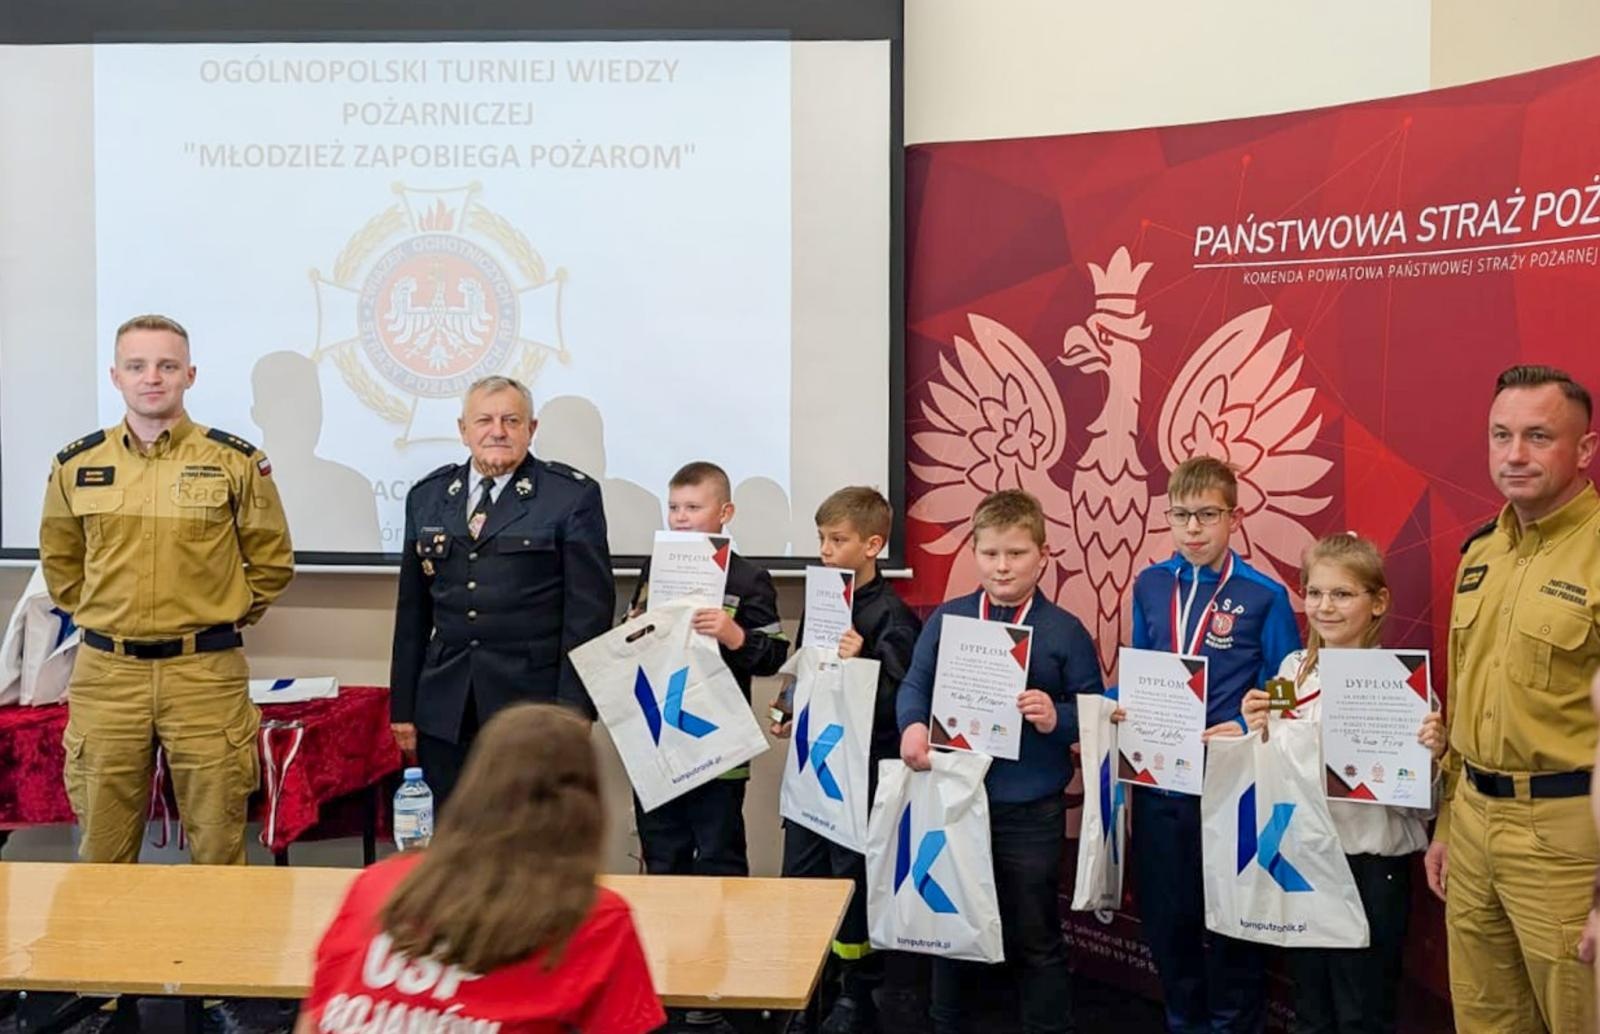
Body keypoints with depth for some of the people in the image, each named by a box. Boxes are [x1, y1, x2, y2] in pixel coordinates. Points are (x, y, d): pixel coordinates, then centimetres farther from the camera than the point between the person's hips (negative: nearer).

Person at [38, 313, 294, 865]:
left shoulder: (235, 461, -1)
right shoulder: (76, 465, 6)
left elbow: (272, 561, 8)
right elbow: (60, 561, 21)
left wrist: (219, 619, 8)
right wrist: (102, 616, 14)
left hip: (205, 672, -2)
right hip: (106, 673, 2)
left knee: (217, 845, 5)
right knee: (103, 848, 10)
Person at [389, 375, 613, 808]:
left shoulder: (573, 495, -1)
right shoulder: (427, 496, 13)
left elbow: (590, 607, -4)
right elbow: (412, 610, 15)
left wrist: (573, 711, -9)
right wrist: (403, 706, 12)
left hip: (532, 706, -4)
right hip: (445, 708, 4)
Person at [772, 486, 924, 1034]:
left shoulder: (891, 615, -13)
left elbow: (900, 700, -19)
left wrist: (861, 661, -32)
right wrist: (789, 717, 7)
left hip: (862, 769, -7)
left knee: (854, 884, 5)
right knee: (799, 878, 12)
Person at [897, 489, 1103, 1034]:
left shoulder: (1064, 631, -2)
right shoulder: (946, 619, 3)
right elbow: (915, 685, 1)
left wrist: (1058, 719, -21)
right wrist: (912, 724, -19)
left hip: (1030, 809, -2)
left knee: (1034, 937, 8)